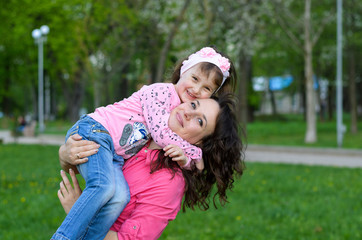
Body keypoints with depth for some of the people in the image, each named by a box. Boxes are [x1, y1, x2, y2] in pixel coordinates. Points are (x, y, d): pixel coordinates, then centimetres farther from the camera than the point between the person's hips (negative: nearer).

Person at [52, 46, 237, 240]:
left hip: (115, 157, 8)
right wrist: (196, 153, -5)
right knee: (104, 186, -32)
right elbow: (160, 133, -16)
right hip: (93, 131, -8)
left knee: (120, 197, -21)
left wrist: (184, 158, -12)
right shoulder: (160, 91, -7)